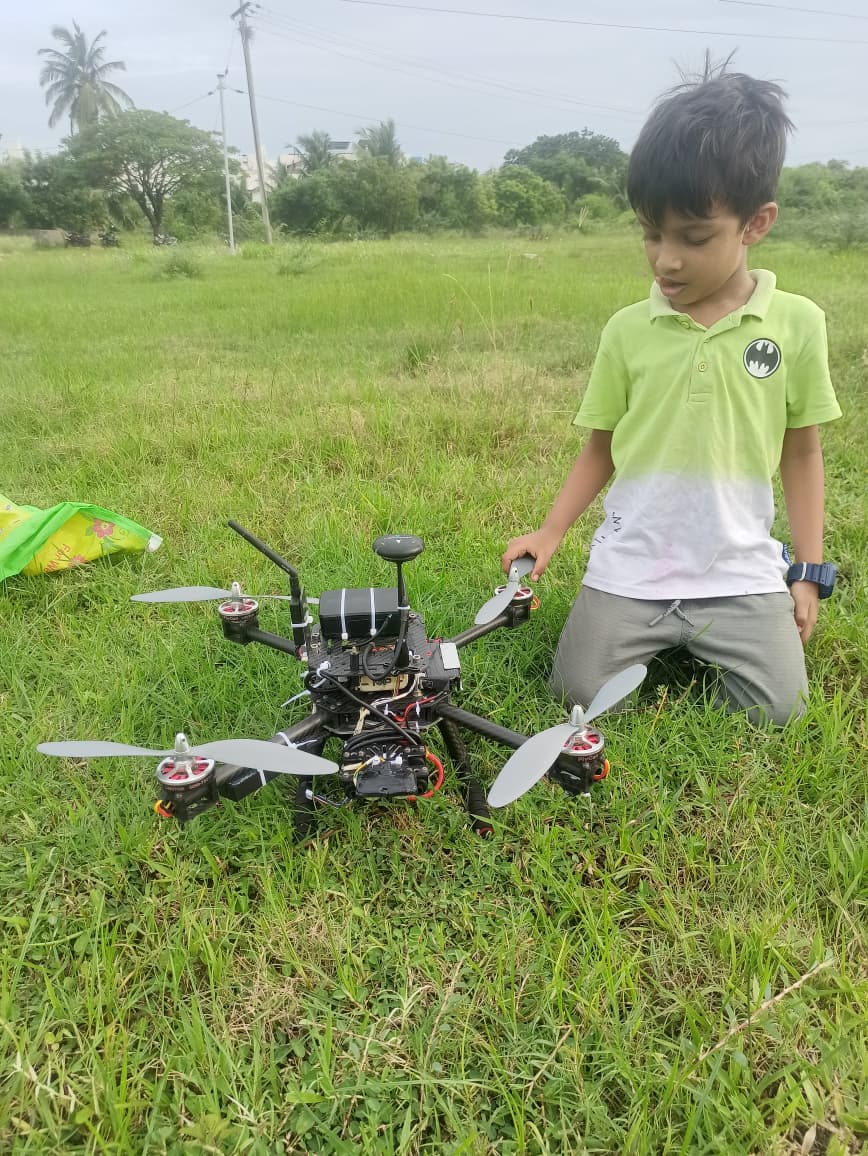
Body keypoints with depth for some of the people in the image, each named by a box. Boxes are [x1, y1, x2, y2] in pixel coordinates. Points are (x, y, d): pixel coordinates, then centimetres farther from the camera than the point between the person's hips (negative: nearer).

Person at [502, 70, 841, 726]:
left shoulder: (797, 323, -3)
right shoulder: (627, 330, -3)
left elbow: (802, 451, 4)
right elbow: (600, 449, 5)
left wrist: (809, 571, 4)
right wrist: (551, 532, -5)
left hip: (741, 570, 0)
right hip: (629, 569, 1)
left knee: (775, 709, -9)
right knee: (581, 693, -6)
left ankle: (706, 639, 22)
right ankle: (659, 639, 24)